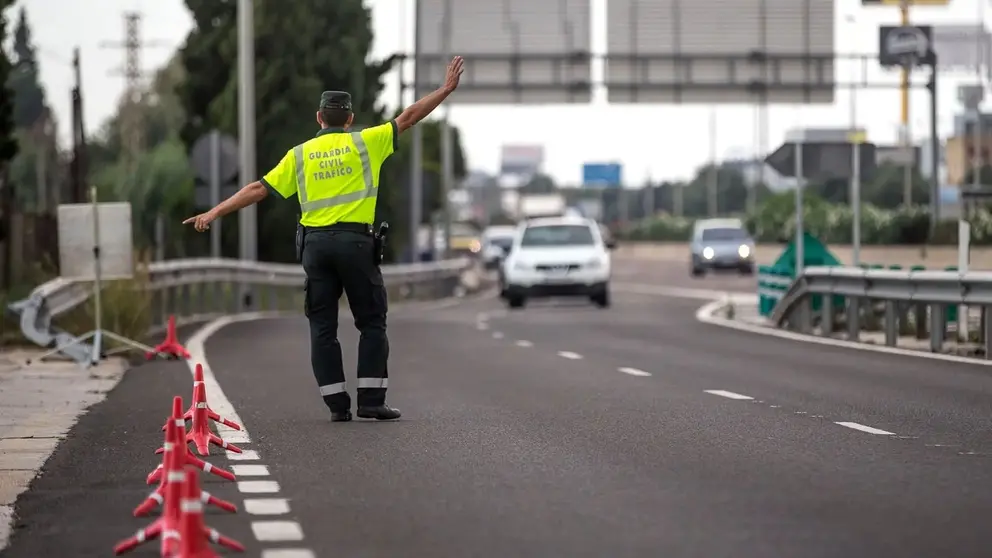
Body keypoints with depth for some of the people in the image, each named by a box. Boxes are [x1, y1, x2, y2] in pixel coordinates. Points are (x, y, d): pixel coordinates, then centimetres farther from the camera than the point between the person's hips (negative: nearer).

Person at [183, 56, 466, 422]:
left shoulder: (300, 154, 10)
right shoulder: (365, 143, 5)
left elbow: (258, 189, 6)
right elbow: (408, 118, 7)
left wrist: (214, 213, 10)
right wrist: (446, 89, 15)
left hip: (314, 243, 2)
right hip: (355, 240, -2)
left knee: (323, 327, 6)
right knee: (372, 323, 7)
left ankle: (337, 404, 3)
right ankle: (371, 399, -1)